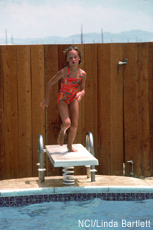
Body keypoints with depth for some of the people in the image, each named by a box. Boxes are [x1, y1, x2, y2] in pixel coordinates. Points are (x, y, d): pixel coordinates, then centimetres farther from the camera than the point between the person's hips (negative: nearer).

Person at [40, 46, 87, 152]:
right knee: (67, 123, -20)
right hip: (63, 99, -4)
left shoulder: (83, 74, -11)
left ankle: (70, 146, 22)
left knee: (75, 125, 2)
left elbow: (83, 89, 1)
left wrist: (81, 93, -24)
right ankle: (62, 132, 17)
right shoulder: (63, 72, -22)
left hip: (74, 99, 4)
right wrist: (47, 99, -5)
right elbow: (50, 84, -10)